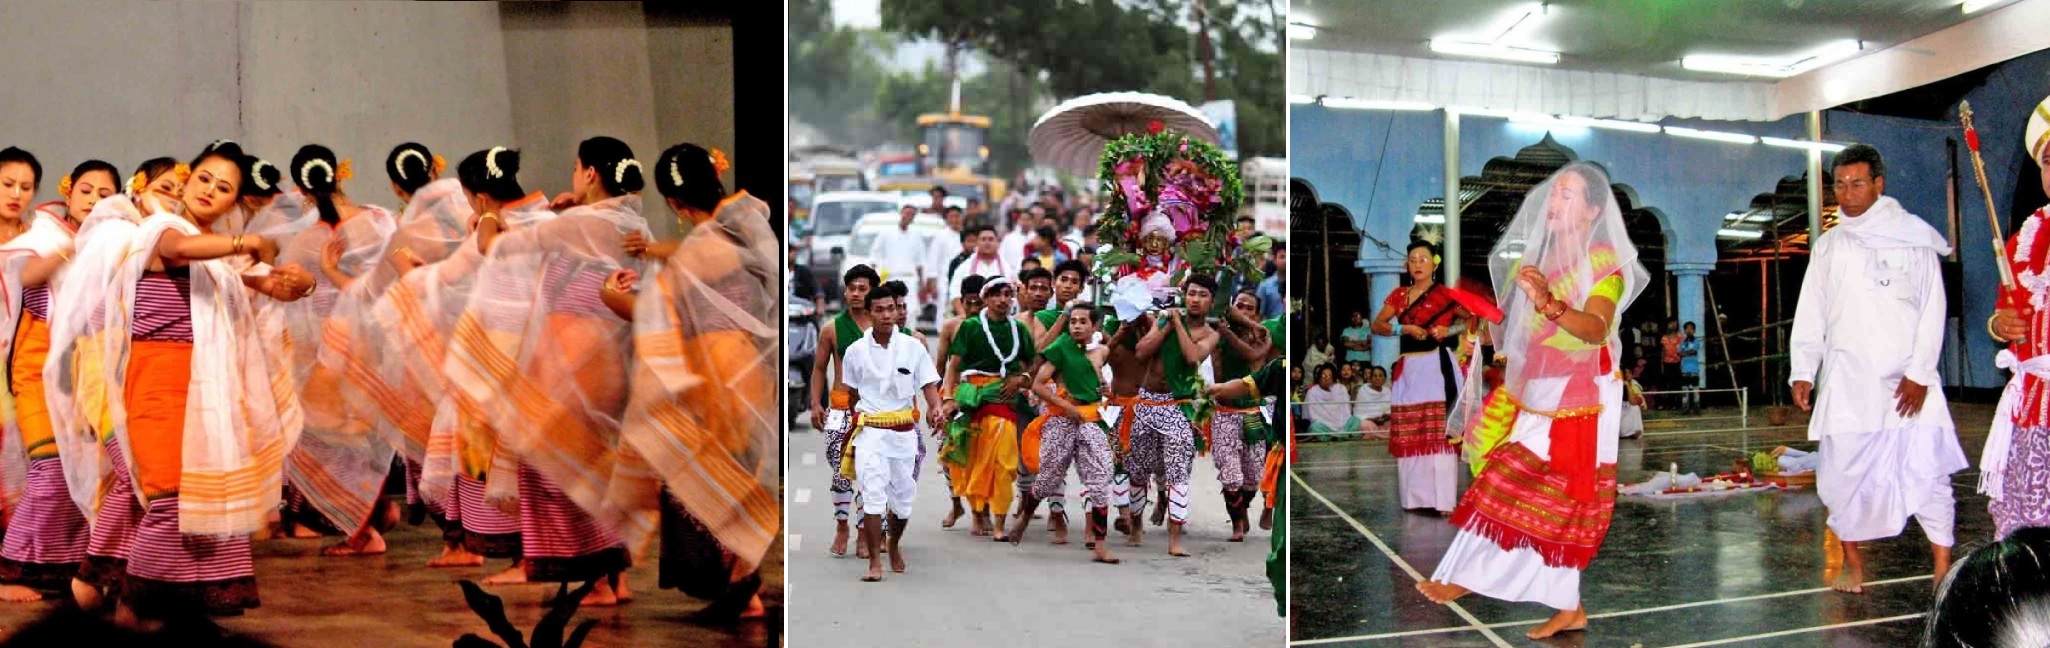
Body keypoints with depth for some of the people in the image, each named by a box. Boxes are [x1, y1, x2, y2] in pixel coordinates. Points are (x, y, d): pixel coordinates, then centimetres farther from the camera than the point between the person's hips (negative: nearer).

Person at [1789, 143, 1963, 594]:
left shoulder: (1914, 239, 3)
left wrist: (1920, 375, -7)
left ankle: (1944, 569, -1)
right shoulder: (1829, 246, 13)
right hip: (1847, 381, 3)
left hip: (1907, 381, -3)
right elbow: (1810, 316, 12)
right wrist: (1803, 372, 2)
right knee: (1844, 473, 2)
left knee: (1926, 470, -8)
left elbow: (1933, 311, 0)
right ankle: (1853, 563, 14)